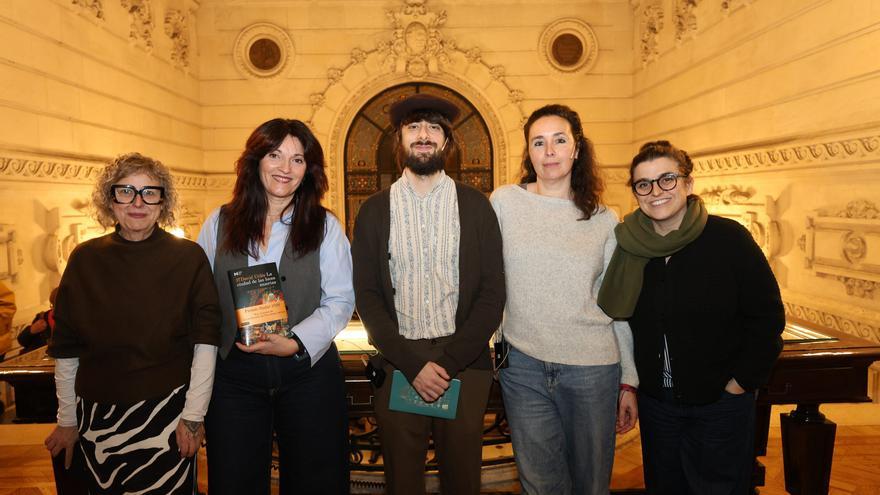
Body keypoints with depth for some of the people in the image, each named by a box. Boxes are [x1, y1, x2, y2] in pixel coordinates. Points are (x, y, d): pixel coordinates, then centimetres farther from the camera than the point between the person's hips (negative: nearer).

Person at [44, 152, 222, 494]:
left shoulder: (189, 258, -6)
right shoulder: (85, 259, 0)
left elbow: (205, 343, -8)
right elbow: (66, 349, 5)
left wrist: (194, 415, -10)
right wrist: (66, 420, 7)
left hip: (167, 414, -2)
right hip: (97, 417, 3)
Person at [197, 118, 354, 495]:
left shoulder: (324, 226, 1)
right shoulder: (220, 222, 6)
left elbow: (340, 300, -3)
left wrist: (295, 343, -16)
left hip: (308, 370, -1)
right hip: (233, 373, 1)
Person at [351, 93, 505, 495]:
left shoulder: (476, 206, 3)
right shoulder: (374, 210, 4)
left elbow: (493, 292, -2)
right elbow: (366, 296, 0)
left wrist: (448, 362, -11)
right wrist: (413, 364, -10)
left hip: (464, 362, 0)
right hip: (396, 366, 1)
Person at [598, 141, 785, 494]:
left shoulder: (728, 238, -15)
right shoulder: (630, 247, -4)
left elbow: (768, 315, -10)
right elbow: (616, 314, 7)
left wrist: (743, 381, -10)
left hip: (720, 403, -3)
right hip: (655, 402, 4)